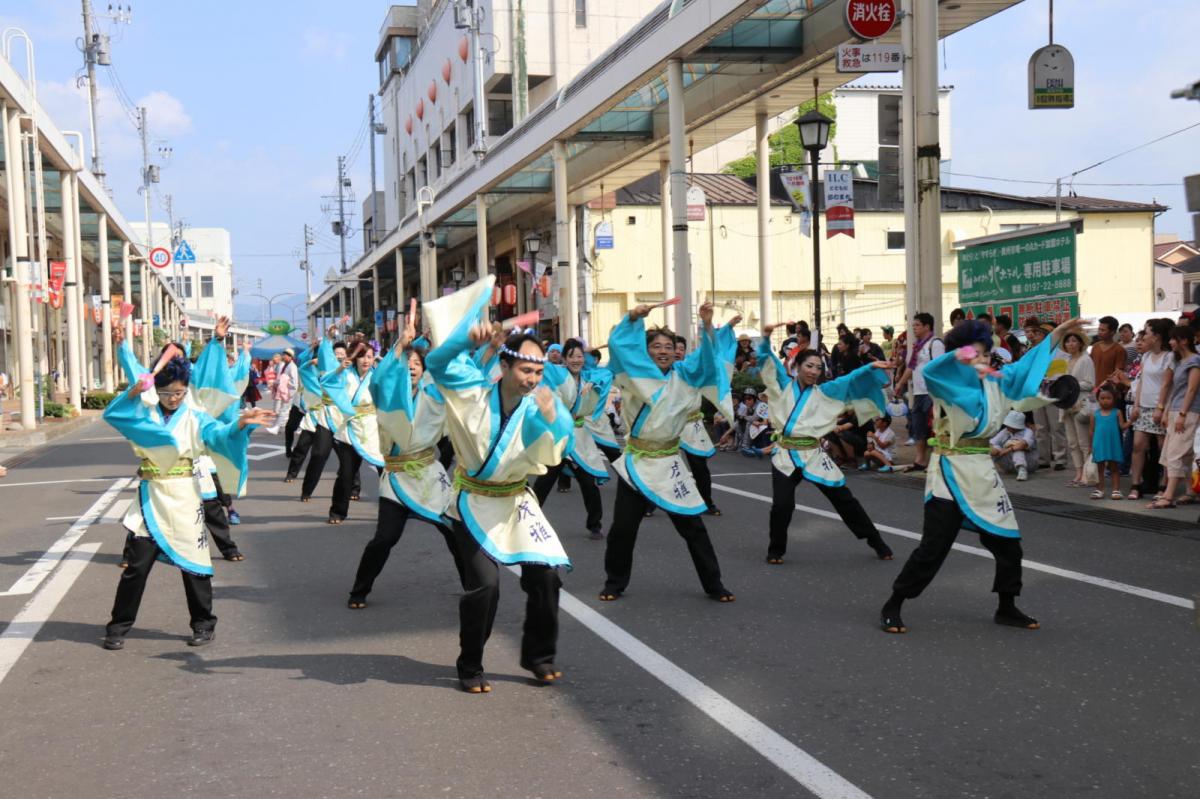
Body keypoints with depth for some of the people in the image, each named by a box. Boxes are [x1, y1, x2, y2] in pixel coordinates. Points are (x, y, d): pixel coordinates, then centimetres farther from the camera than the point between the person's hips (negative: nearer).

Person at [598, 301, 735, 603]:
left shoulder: (684, 376, 4)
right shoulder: (635, 375, 0)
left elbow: (706, 356, -7)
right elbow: (619, 344, -9)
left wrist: (707, 325, -22)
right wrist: (633, 319, -23)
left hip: (668, 463, 1)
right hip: (636, 461, -1)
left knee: (692, 526, 4)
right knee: (622, 528, 3)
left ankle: (713, 584, 15)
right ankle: (615, 583, 22)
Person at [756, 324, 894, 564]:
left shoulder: (823, 392, 9)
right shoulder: (784, 385, 6)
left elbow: (849, 380, 2)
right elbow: (769, 360, -1)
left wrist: (871, 367, -8)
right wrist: (766, 337, -17)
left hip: (813, 455, 1)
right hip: (785, 455, -1)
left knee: (844, 500, 7)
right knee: (781, 505, -14)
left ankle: (877, 543, 20)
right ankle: (776, 550, 11)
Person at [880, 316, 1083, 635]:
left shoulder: (993, 382, 8)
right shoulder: (946, 384, -10)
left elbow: (1027, 366, 18)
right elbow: (932, 369, -32)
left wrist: (1058, 333, 17)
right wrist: (964, 359, -46)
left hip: (982, 471, 7)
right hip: (951, 472, -7)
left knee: (1007, 543, 12)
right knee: (932, 548, -6)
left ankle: (1007, 609, 29)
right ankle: (892, 607, 6)